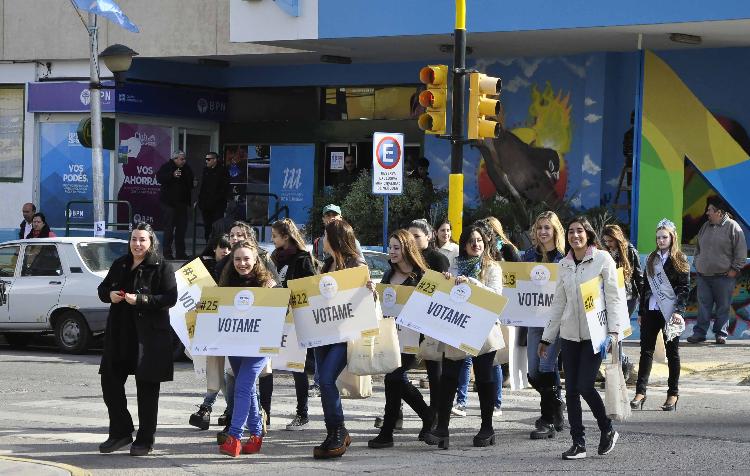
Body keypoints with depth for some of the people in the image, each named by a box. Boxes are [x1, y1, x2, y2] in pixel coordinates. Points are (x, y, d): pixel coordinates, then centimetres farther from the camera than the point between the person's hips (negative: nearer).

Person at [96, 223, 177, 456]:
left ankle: (145, 440, 12)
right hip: (119, 334, 6)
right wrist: (109, 294, -4)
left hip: (149, 335, -6)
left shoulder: (162, 268, -5)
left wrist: (141, 300, -23)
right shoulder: (119, 265, 13)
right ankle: (120, 432, 22)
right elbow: (102, 288, 20)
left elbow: (170, 298, -14)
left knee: (146, 388, 2)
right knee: (110, 382, 6)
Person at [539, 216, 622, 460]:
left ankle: (607, 430, 11)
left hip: (594, 334, -5)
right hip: (569, 334, 5)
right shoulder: (564, 264, 11)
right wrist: (546, 338, 15)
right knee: (571, 390, 2)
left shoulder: (602, 259, -2)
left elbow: (613, 298, -4)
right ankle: (578, 443, 9)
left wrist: (613, 330, -13)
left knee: (585, 385, -12)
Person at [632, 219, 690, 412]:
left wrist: (678, 311, -17)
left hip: (670, 312, -4)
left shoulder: (680, 260, -1)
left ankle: (673, 394, 11)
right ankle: (640, 392, -1)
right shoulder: (652, 259, 13)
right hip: (651, 310, 4)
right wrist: (641, 312, 14)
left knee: (672, 352, 5)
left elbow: (685, 288, -7)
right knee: (646, 350, 0)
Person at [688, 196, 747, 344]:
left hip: (724, 276, -5)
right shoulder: (705, 226, 13)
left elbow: (741, 251, -6)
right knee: (703, 305, 5)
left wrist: (735, 268, -9)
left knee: (723, 306, 2)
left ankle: (721, 333, 10)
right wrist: (696, 264, 16)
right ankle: (699, 332, 9)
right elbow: (698, 248, 24)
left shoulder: (732, 227, -5)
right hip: (703, 276, 5)